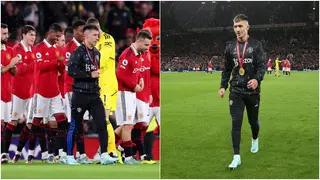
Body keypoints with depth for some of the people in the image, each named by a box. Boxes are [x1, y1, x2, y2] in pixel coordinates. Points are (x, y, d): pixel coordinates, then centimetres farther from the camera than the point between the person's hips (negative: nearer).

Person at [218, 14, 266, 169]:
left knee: (253, 121, 14)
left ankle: (255, 140, 46)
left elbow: (262, 65, -10)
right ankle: (236, 157, -7)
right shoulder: (230, 47, 6)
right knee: (236, 123, -8)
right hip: (236, 91, 1)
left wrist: (257, 79, -28)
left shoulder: (256, 45, -3)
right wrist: (223, 86, 4)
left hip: (252, 91, -1)